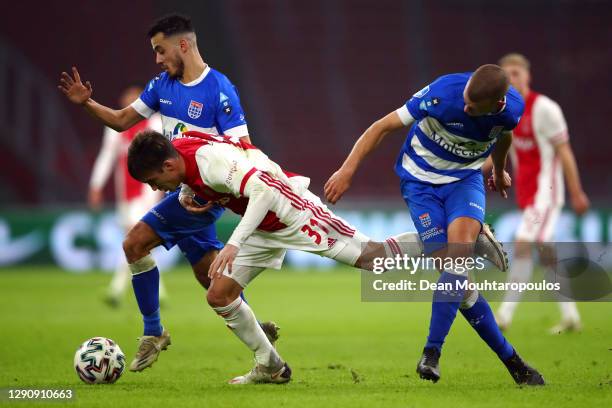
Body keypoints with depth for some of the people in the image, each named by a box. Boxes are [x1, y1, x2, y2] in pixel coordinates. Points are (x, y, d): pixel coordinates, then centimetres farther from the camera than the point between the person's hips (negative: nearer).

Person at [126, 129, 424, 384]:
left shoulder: (209, 159, -32)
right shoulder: (176, 149, -5)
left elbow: (262, 190, -39)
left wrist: (234, 244, -44)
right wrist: (187, 194, -2)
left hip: (292, 211, -9)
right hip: (263, 229, 9)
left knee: (370, 257, -9)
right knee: (218, 296, 2)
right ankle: (271, 367, 14)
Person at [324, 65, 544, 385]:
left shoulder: (513, 109, -16)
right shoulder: (444, 92, -28)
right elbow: (385, 126, -19)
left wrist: (499, 172, 31)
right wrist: (348, 170, -23)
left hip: (465, 178, 2)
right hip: (420, 180, -2)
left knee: (461, 248, -28)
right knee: (454, 266, -15)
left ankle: (432, 352, -27)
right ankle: (510, 359, -6)